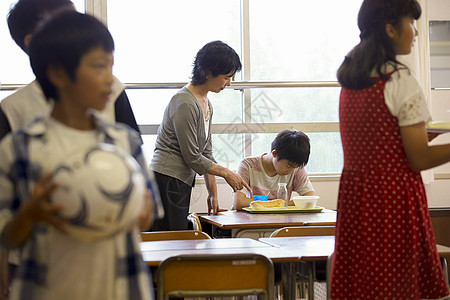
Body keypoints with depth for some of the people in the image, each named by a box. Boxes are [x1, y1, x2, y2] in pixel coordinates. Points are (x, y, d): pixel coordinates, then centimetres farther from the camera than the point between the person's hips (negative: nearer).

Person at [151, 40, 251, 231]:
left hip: (182, 183, 9)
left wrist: (213, 192, 18)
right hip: (166, 183, -9)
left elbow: (206, 152, 20)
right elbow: (192, 158, -14)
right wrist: (226, 173, -3)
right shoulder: (184, 104, -15)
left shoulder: (206, 104, 14)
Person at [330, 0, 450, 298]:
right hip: (394, 199, -7)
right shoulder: (401, 80, -13)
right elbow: (420, 159, -13)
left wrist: (421, 134, 21)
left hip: (354, 195, 7)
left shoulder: (350, 79, 9)